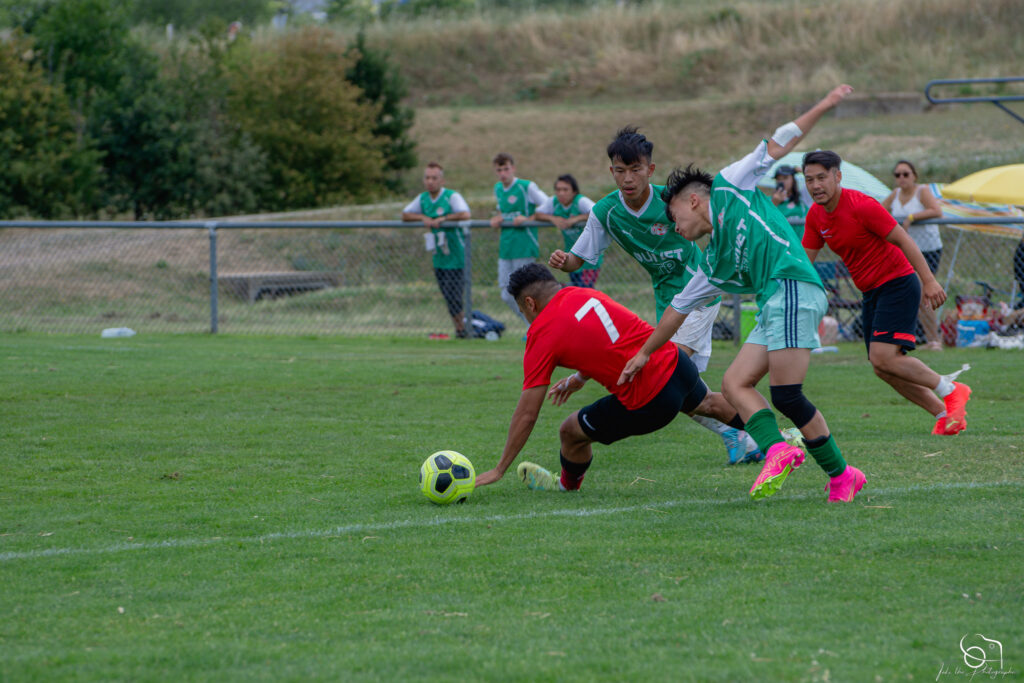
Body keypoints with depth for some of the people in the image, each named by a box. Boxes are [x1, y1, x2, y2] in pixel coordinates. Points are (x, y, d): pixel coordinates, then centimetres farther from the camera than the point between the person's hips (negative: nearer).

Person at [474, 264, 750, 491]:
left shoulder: (542, 335, -9)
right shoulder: (587, 295, 8)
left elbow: (527, 413, -7)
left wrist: (500, 469, 0)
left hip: (647, 404, -6)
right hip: (674, 361, 6)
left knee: (570, 432, 12)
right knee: (708, 404, 36)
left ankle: (567, 485, 39)